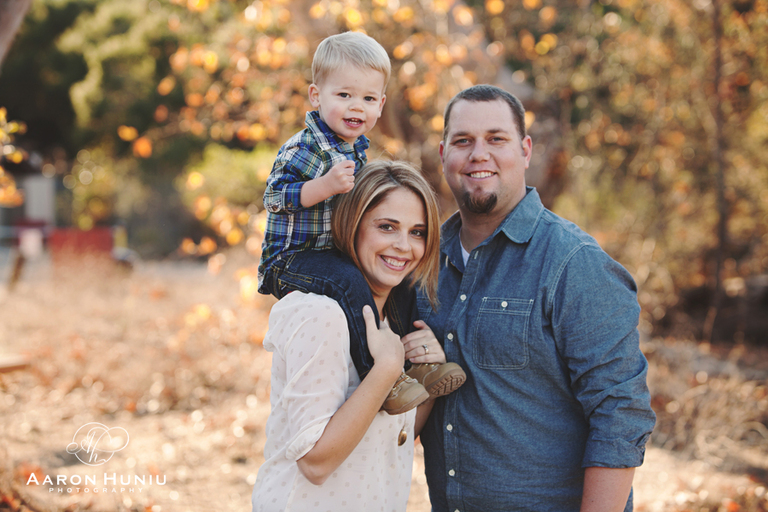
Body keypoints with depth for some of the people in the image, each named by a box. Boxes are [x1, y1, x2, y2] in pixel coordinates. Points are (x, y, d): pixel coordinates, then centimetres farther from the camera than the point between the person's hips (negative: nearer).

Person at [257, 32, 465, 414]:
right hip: (292, 258, -9)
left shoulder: (357, 150, 12)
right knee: (348, 282, -34)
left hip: (335, 252, 9)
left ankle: (412, 364, 18)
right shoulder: (302, 149, -16)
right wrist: (324, 186, -32)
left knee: (398, 278, 8)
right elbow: (274, 198, -23)